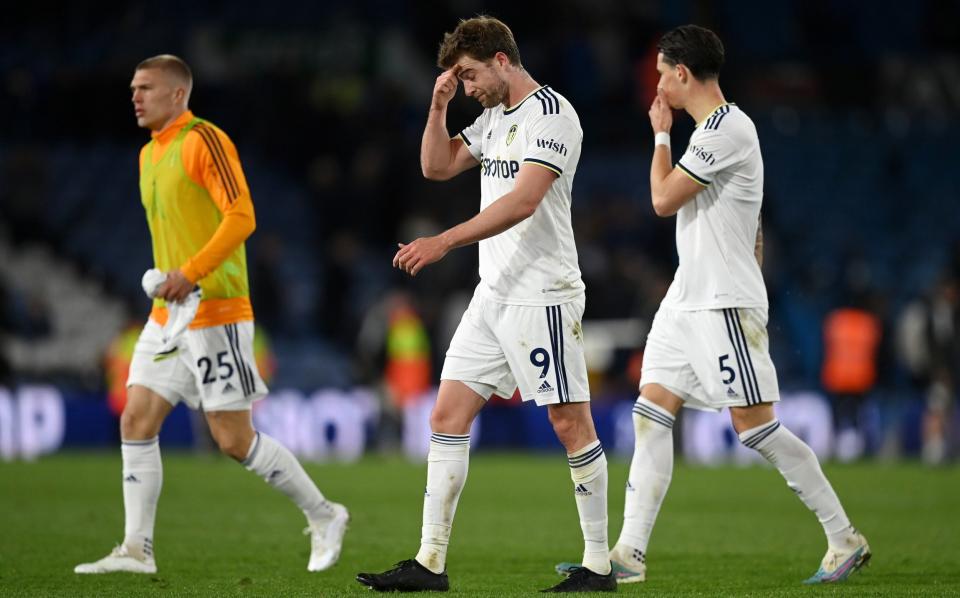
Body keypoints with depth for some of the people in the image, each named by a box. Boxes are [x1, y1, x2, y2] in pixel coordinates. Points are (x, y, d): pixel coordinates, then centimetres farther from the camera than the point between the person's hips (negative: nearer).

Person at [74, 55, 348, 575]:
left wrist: (192, 272, -27)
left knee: (234, 439, -6)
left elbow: (241, 217, -21)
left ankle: (323, 516, 11)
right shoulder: (149, 155, 16)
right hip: (166, 315, 9)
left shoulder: (203, 141, -12)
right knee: (136, 423, 0)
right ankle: (136, 549, 2)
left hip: (215, 313, -9)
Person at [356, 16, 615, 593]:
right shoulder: (494, 118, 16)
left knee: (571, 424, -5)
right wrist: (439, 105, 6)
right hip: (494, 295, 9)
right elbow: (437, 166, 21)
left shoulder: (550, 113, -13)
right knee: (447, 415, 3)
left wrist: (444, 241, -26)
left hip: (542, 294, -9)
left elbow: (523, 200, -23)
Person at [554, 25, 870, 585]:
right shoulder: (715, 128, 17)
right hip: (686, 302, 10)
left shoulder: (727, 128, -15)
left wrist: (661, 135, -3)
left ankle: (846, 539, -1)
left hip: (725, 305, -10)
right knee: (651, 413, 3)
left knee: (756, 425, -9)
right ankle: (630, 554, 2)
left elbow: (664, 200, -16)